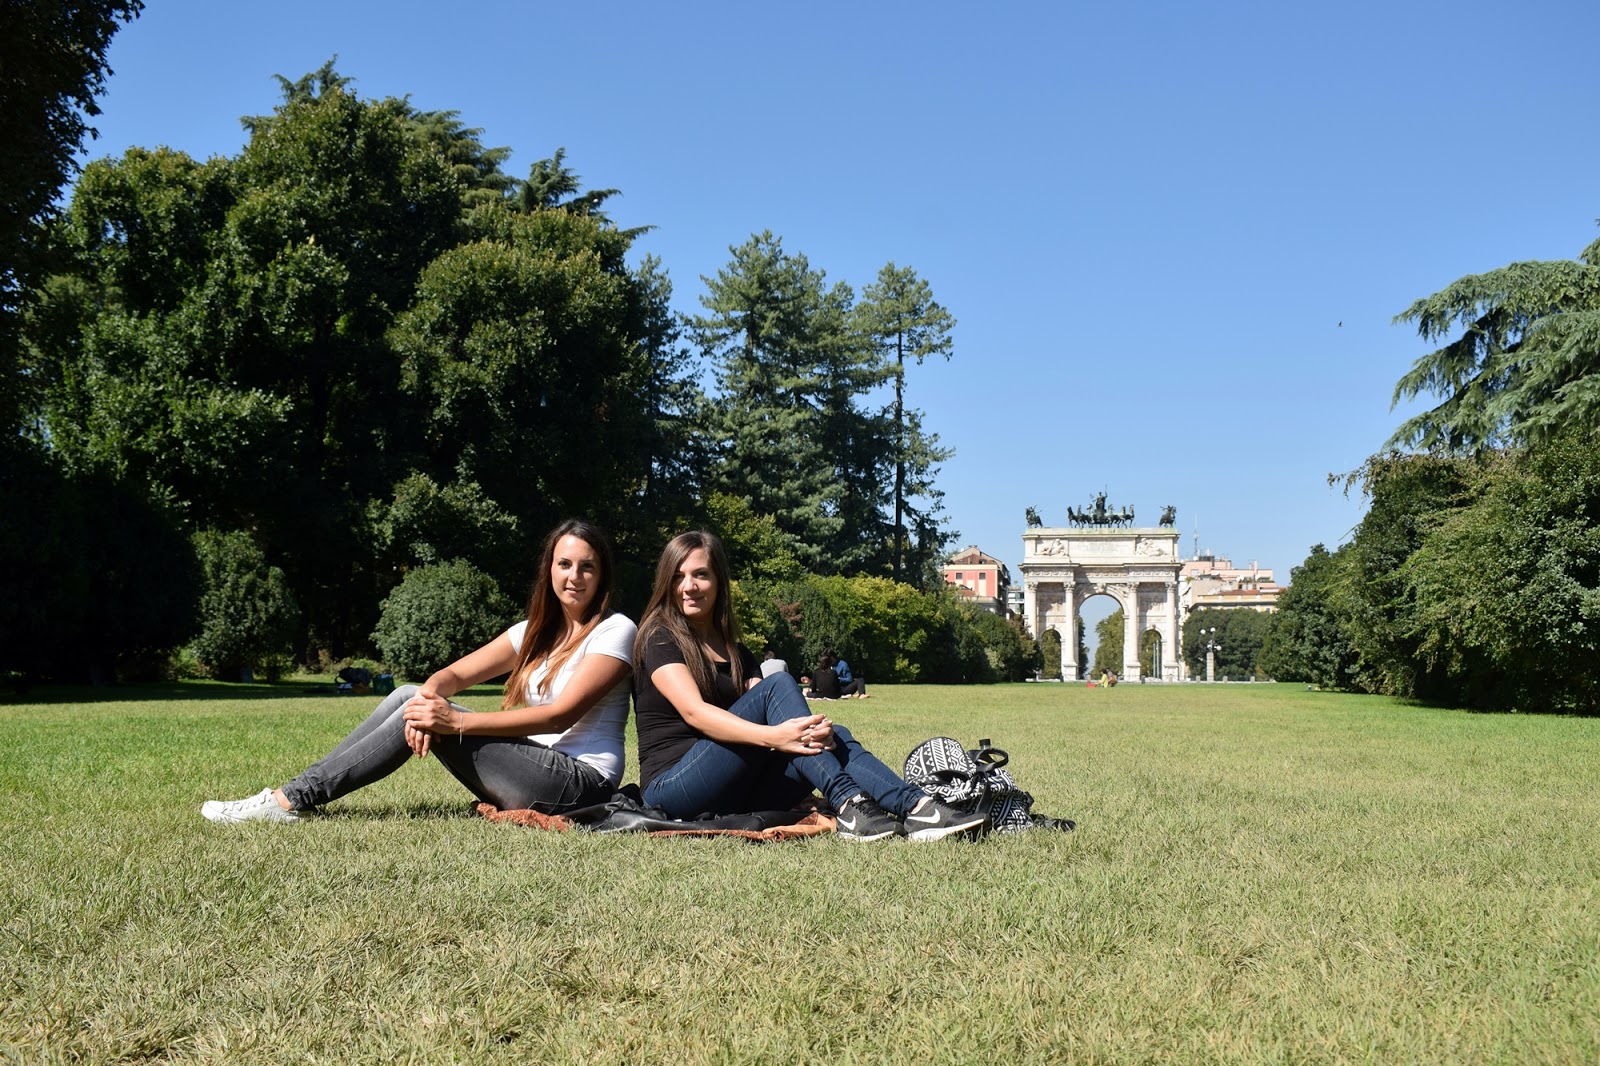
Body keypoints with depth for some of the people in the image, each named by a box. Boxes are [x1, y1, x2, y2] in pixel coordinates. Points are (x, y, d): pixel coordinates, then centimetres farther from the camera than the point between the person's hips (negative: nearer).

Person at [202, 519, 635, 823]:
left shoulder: (615, 631, -7)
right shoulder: (535, 631, 15)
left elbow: (561, 715, -19)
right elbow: (454, 675, 6)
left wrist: (456, 722, -23)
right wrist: (429, 697, -20)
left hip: (579, 783, -7)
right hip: (530, 774, 7)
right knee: (410, 697, -5)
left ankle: (292, 801, -16)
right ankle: (299, 790, -7)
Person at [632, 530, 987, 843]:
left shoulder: (736, 653, 20)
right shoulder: (659, 639, -1)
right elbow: (694, 712, -19)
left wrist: (809, 729, -22)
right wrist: (772, 736, -34)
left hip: (733, 792, 6)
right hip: (673, 785, -6)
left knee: (832, 735, -17)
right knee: (778, 684, -23)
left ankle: (915, 808, -37)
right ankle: (848, 806, -35)